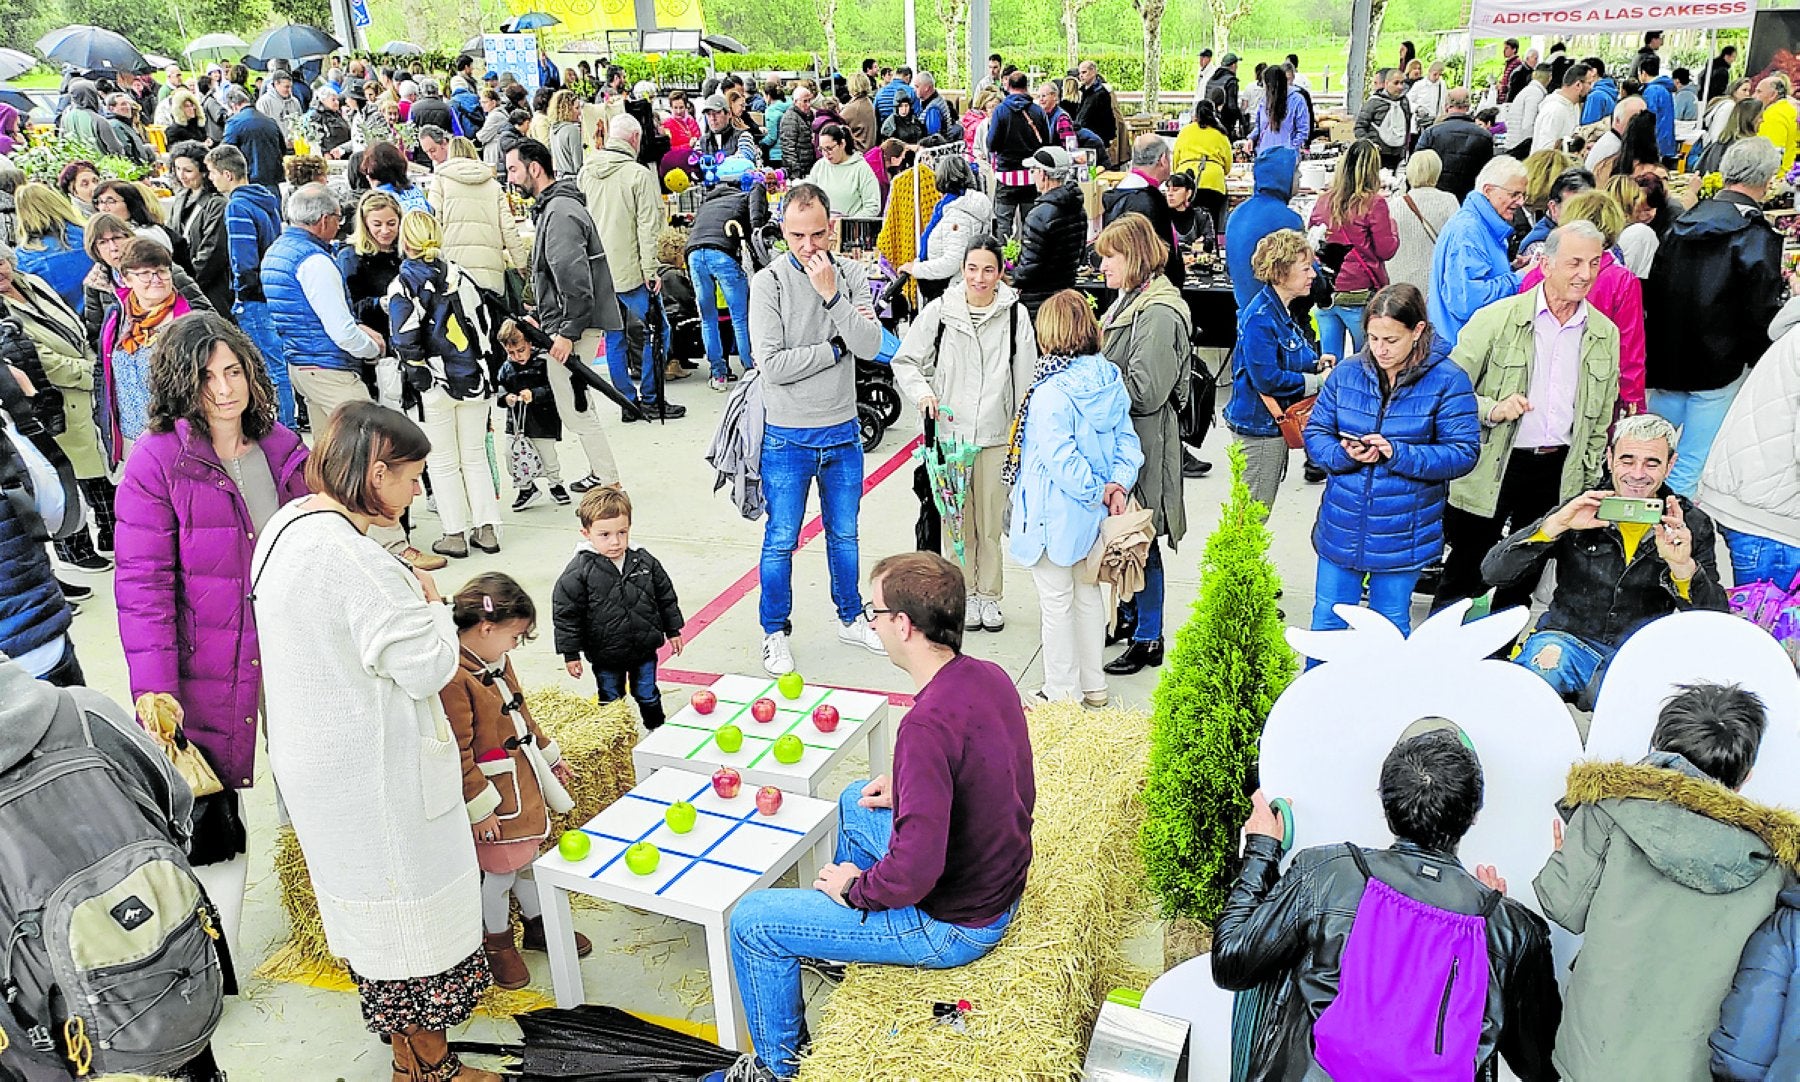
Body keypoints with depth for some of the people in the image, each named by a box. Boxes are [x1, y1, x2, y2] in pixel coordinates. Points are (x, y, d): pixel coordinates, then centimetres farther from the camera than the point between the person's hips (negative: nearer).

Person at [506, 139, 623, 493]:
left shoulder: (559, 211, -16)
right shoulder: (554, 206, 18)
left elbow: (574, 278, -24)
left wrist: (568, 333, -24)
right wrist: (544, 320, 24)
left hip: (574, 325, -11)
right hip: (568, 324, 11)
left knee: (573, 407, -5)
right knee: (579, 404, 18)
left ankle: (609, 482, 1)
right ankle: (600, 474, 26)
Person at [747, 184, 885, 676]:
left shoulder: (850, 275, -1)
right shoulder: (768, 282, -12)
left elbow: (870, 347, -13)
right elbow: (772, 365, -20)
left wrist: (831, 294, -21)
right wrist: (837, 346, -13)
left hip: (843, 434, 4)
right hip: (788, 438, -3)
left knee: (844, 535, 18)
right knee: (781, 541, 8)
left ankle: (851, 618, 36)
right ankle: (775, 634, 24)